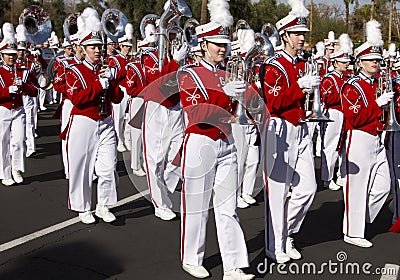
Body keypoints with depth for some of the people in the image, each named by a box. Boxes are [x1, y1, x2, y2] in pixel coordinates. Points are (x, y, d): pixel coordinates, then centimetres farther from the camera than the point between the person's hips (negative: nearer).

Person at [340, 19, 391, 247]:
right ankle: (353, 233, 10)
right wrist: (378, 104, -19)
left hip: (377, 140, 8)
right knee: (357, 187, -1)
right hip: (359, 140, -8)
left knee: (383, 185, 9)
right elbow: (356, 119, -19)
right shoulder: (352, 87, -10)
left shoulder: (379, 85, 16)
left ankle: (360, 219, 25)